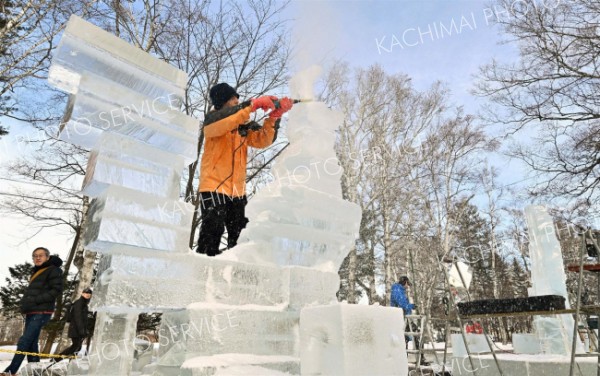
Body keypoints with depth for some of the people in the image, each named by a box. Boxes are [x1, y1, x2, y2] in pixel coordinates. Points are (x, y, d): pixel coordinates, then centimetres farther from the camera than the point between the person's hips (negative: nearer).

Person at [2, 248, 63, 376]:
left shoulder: (53, 270, -7)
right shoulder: (36, 272, 20)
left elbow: (56, 290, -15)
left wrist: (36, 300, -18)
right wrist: (25, 302, 10)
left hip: (41, 312, -9)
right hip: (31, 312, 9)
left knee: (24, 342, -12)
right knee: (31, 343, 8)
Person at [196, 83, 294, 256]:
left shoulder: (245, 124, 12)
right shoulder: (212, 119, -3)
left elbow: (262, 140, -2)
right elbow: (224, 122, -27)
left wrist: (274, 116, -15)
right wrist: (254, 104, -28)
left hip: (237, 191, 6)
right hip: (214, 187, -6)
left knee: (240, 239, 11)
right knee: (212, 233, -10)